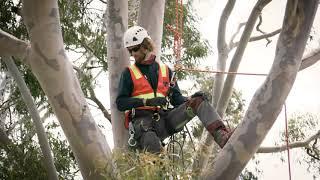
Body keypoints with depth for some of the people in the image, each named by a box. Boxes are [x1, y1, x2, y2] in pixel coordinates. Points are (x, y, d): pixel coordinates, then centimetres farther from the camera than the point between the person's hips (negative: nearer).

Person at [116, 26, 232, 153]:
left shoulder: (165, 70, 19)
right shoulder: (129, 73, 10)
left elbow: (176, 98, 15)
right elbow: (120, 103, 1)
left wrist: (190, 99, -9)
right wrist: (148, 101, -14)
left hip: (164, 118, 3)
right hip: (142, 120, -3)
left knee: (199, 101, -16)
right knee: (153, 147, -40)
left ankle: (222, 137, -32)